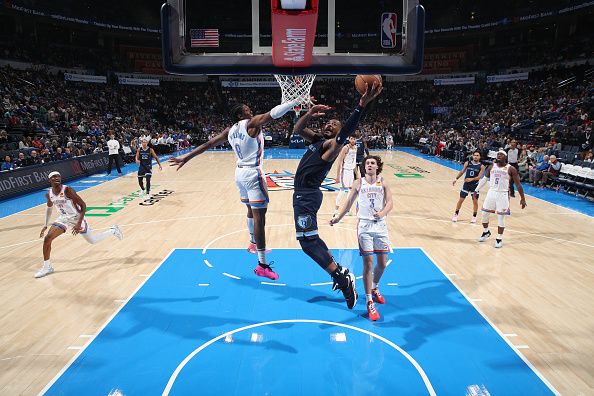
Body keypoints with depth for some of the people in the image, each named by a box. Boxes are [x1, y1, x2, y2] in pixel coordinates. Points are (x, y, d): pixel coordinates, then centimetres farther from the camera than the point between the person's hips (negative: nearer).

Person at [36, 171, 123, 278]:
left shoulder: (68, 190, -24)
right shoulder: (49, 195, -6)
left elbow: (83, 205, -22)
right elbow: (49, 208, 16)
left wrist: (79, 224, -27)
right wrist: (46, 225, 13)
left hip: (76, 217, -5)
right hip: (64, 218, 5)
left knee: (93, 241, 3)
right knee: (47, 238, -9)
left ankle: (113, 230, 29)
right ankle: (47, 267, 7)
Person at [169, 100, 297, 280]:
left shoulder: (230, 130, 10)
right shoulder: (252, 123, -10)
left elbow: (208, 144, 10)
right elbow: (274, 113, -22)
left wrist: (186, 157, 13)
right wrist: (296, 101, -21)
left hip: (240, 172, 9)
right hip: (253, 173, -8)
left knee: (252, 211, 26)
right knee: (259, 216, -9)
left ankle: (254, 244, 46)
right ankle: (262, 265, -9)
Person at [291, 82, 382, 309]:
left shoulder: (332, 144, -13)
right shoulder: (318, 138, 13)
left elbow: (346, 131, -33)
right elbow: (297, 130, 12)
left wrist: (362, 105, -46)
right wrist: (310, 114, -5)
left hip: (306, 195, -10)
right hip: (304, 194, 10)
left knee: (308, 241, -15)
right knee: (310, 237, 20)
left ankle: (343, 278, -12)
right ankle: (338, 272, 28)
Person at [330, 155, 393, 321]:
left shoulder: (382, 182, 7)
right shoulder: (358, 183, 6)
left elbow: (390, 202, -3)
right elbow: (349, 203, 11)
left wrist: (382, 213, -21)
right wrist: (338, 217, 4)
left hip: (380, 225, 2)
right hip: (364, 226, -2)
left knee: (382, 263, 8)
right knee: (368, 264, -5)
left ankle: (375, 288, 38)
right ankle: (369, 302, 5)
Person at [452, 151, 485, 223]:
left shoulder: (481, 166, -7)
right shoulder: (467, 163, 0)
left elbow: (479, 177, -15)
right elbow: (462, 172, 7)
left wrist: (471, 179, -31)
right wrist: (456, 179, -1)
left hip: (475, 185, -1)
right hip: (466, 184, 2)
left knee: (475, 201, 4)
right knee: (461, 200, 4)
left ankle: (474, 216, 20)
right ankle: (456, 214, 16)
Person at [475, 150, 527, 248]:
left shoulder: (511, 169, -8)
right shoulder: (492, 166, 3)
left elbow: (518, 184, -4)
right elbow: (485, 179, 13)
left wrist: (522, 198, -5)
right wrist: (476, 190, 11)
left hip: (503, 194, -4)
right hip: (491, 192, 4)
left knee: (501, 217, 0)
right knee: (484, 214, 8)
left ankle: (499, 238, 13)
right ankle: (486, 232, 32)